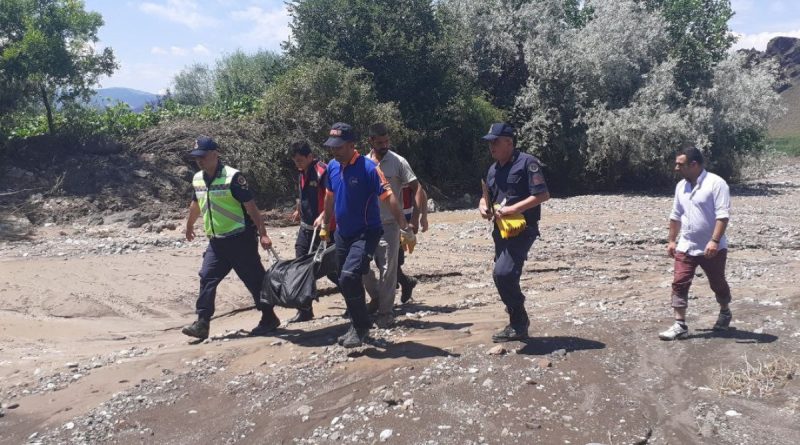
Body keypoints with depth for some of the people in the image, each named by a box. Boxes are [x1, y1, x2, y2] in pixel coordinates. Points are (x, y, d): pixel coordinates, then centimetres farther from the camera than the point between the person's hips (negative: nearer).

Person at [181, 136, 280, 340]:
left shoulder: (233, 177, -16)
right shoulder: (198, 179, 6)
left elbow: (251, 207, -18)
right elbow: (196, 204, 25)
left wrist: (262, 234, -23)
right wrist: (189, 226, 37)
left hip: (240, 239, -7)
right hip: (216, 241, 7)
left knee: (254, 279, 2)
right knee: (207, 279, 0)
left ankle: (269, 319, 16)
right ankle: (202, 323, 5)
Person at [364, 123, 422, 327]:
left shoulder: (398, 162, -6)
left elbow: (416, 188, -7)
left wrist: (416, 216, -15)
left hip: (389, 224, -4)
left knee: (388, 269, 0)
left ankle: (386, 311, 12)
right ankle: (376, 297, 29)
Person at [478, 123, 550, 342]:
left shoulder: (527, 163, -10)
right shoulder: (494, 169, 15)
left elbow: (542, 194, -16)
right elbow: (487, 195, 23)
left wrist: (513, 209, -23)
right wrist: (483, 205, -1)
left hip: (522, 230, -8)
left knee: (503, 273, -21)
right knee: (506, 276, 13)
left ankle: (518, 325, -6)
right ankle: (519, 322, 30)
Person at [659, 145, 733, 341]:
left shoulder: (716, 183, -15)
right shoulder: (681, 186, 6)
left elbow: (723, 214, -21)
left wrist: (714, 241, -28)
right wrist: (672, 240, 17)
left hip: (712, 248, -5)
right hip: (686, 247, 5)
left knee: (718, 284, 14)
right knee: (679, 283, -5)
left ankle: (725, 313, 41)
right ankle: (680, 326, -2)